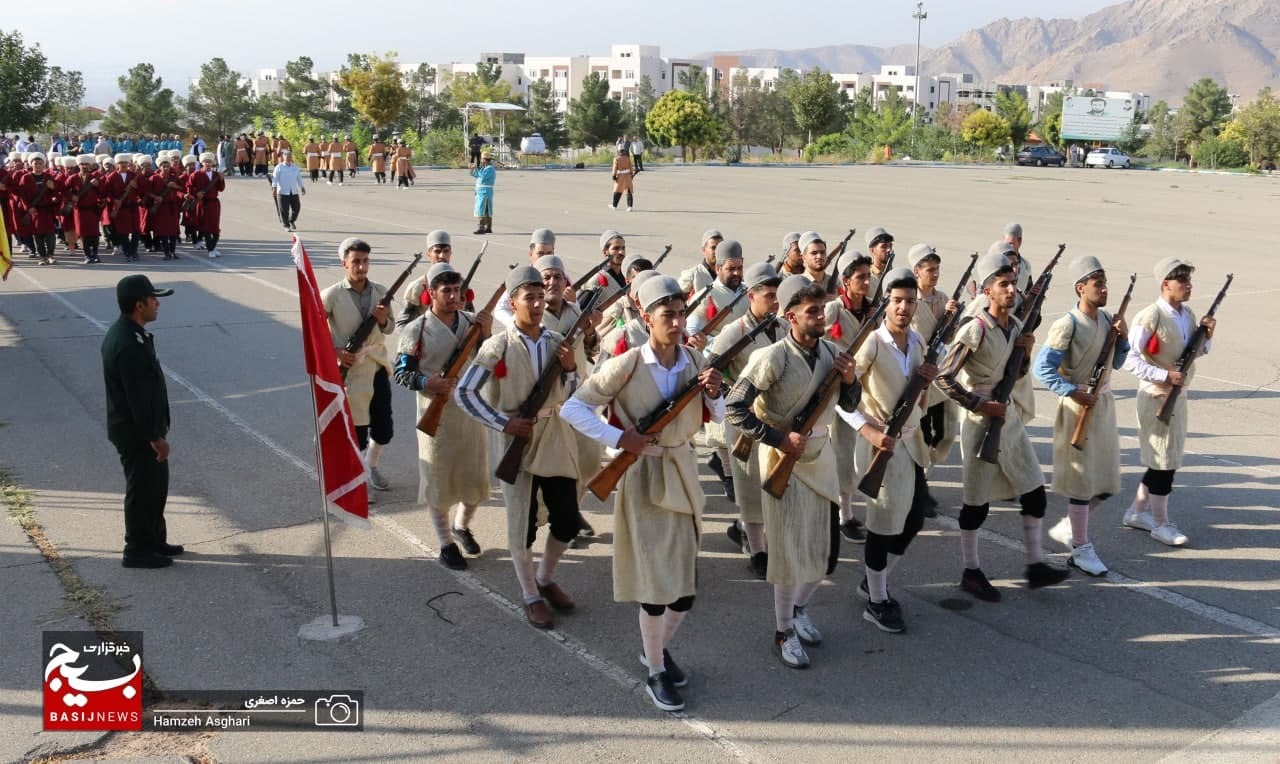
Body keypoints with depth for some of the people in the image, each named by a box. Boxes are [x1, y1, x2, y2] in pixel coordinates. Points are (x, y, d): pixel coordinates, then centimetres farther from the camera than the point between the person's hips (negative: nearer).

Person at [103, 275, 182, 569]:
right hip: (136, 433, -10)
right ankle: (137, 551, 16)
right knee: (142, 490, 3)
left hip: (142, 429, 10)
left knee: (156, 485, 20)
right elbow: (138, 398, -26)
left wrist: (157, 432, 20)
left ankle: (155, 540, 32)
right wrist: (155, 437, -20)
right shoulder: (129, 345, -26)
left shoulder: (127, 333, 7)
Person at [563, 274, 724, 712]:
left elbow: (718, 418, 9)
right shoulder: (625, 366, -14)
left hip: (683, 472, 5)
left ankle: (657, 648, 38)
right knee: (656, 583, 0)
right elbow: (573, 409, -11)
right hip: (642, 474, -5)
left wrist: (715, 393, -13)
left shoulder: (695, 362, 0)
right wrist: (619, 438, -19)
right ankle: (656, 674, 19)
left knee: (687, 581, 12)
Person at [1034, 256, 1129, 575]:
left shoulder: (1106, 319, 7)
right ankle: (1081, 549, 10)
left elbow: (1115, 363, 17)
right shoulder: (1068, 325, -16)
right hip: (1079, 407, -8)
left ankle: (1067, 528, 30)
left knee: (1107, 483, 12)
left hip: (1104, 404, 8)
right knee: (1083, 481, -1)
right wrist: (1075, 392, -22)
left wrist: (1123, 339, -1)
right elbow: (1042, 368, -19)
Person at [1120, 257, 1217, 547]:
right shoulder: (1150, 317, -18)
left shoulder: (1188, 314, 6)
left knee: (1168, 458, 16)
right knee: (1164, 461, 0)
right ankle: (1160, 523, 14)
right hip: (1156, 397, -8)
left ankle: (1137, 511, 30)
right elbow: (1129, 359, -21)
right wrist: (1165, 376, -25)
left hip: (1178, 395, 8)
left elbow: (1198, 351, 19)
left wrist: (1207, 335, -1)